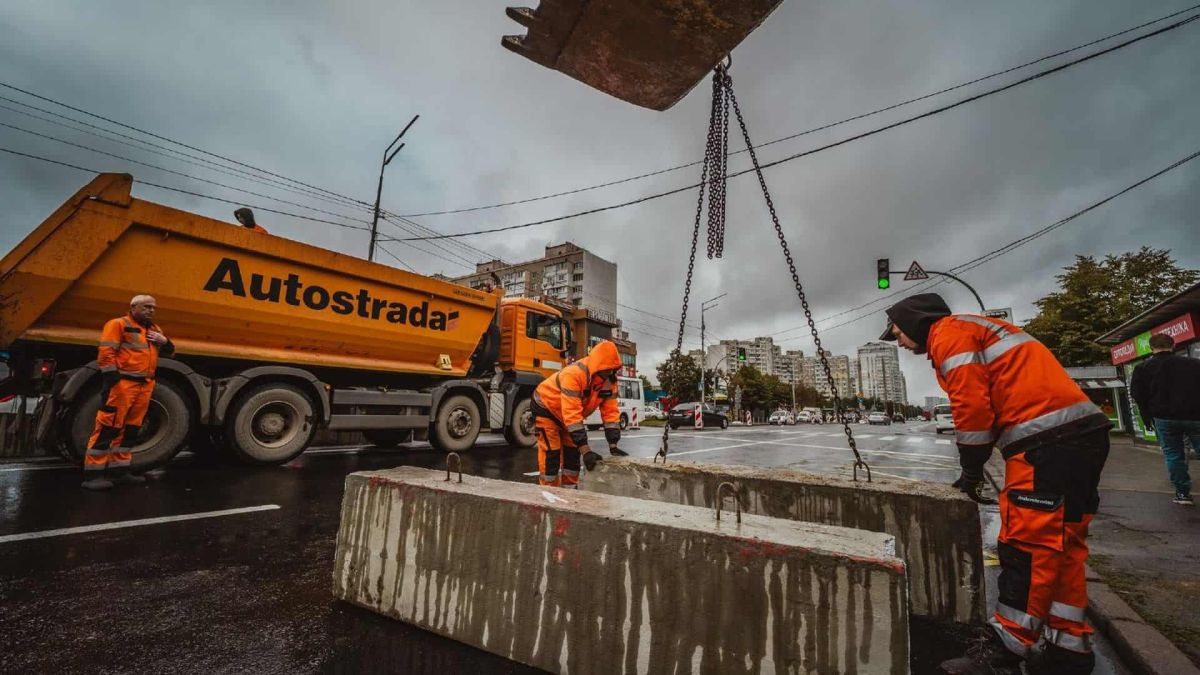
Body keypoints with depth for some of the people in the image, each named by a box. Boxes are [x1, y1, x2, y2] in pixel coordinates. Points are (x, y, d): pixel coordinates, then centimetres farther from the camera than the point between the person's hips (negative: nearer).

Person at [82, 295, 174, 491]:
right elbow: (106, 353, -11)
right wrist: (112, 381, -18)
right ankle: (93, 473, -3)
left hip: (145, 386, 7)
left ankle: (119, 470, 17)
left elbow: (169, 352, 24)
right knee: (108, 427, -7)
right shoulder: (119, 324, -3)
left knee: (131, 428, 10)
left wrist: (164, 341, 2)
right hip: (123, 383, -7)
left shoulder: (155, 329, 20)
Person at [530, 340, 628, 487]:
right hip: (545, 407, -7)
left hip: (568, 414, 7)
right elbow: (572, 414, -43)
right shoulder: (574, 374, -40)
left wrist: (613, 445, -22)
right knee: (551, 453, -11)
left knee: (572, 452, 6)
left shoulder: (609, 380, -17)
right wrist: (585, 449, -45)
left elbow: (610, 411, -14)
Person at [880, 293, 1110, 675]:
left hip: (1049, 441, -10)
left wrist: (971, 470, -1)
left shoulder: (949, 332, -4)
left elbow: (971, 404, -13)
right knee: (1059, 545, 14)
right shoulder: (974, 330, 26)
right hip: (1081, 433, 10)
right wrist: (974, 469, 19)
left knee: (1026, 547, -6)